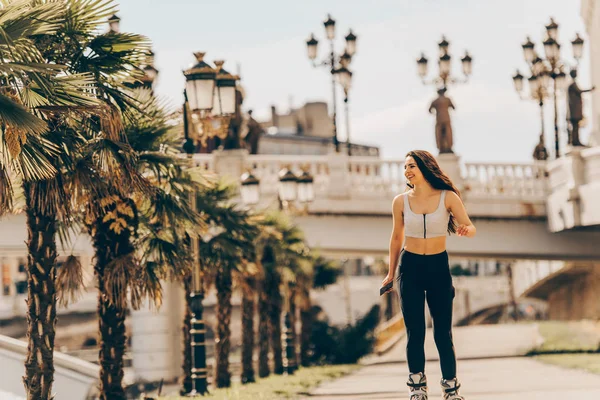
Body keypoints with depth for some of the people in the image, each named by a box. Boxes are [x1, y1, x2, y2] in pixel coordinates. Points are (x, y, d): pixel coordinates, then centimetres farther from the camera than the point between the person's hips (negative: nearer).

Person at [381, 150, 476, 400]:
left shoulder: (448, 198, -7)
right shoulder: (401, 201, -2)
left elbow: (471, 228, -11)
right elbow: (397, 238, 10)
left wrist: (465, 230, -35)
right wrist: (391, 274, 14)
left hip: (439, 267, -1)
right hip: (410, 267, 1)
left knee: (443, 332, 0)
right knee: (415, 332, 1)